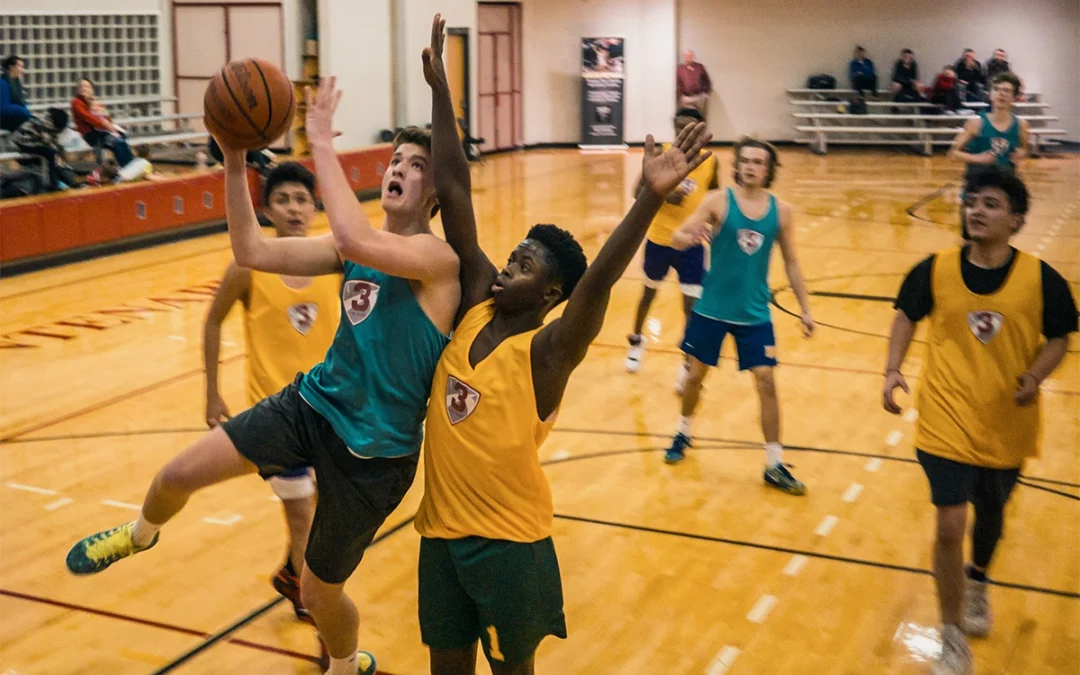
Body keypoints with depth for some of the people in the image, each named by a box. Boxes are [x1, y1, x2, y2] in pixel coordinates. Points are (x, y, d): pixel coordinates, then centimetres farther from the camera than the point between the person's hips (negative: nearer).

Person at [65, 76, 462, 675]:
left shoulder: (440, 256, -21)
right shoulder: (358, 246, 2)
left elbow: (354, 240, -40)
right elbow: (252, 251, -3)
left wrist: (322, 144, -32)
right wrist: (234, 161, -14)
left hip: (374, 450, -5)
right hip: (314, 403, 6)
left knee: (318, 591, 11)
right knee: (179, 473, -4)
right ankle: (141, 534, 34)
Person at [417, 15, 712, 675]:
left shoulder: (548, 352, -16)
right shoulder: (474, 306, -3)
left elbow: (598, 281, -35)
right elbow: (454, 194, -6)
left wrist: (651, 198, -50)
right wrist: (439, 87, -5)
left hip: (510, 543, -5)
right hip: (441, 529, 5)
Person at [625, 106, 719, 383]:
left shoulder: (710, 161, -5)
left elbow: (715, 196, 11)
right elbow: (639, 190, -7)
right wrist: (663, 196, -25)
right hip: (659, 239, 0)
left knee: (693, 305, -6)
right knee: (650, 292, 20)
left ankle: (689, 364, 6)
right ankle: (636, 341, 45)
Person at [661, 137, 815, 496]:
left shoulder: (781, 210, -3)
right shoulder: (718, 200, -10)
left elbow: (791, 263, 6)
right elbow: (677, 238, -14)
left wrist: (805, 309, 4)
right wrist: (689, 237, -38)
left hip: (755, 313, 1)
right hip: (711, 308, -1)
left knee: (767, 382, -2)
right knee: (696, 373, 12)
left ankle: (775, 465, 8)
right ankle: (684, 433, 39)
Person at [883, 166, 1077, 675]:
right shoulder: (935, 270, -9)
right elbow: (907, 316, 7)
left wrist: (1035, 377, -17)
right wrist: (894, 370, -6)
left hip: (1007, 426, 2)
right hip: (947, 422, -1)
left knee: (990, 515, 22)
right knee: (950, 526, -10)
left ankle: (977, 582, 57)